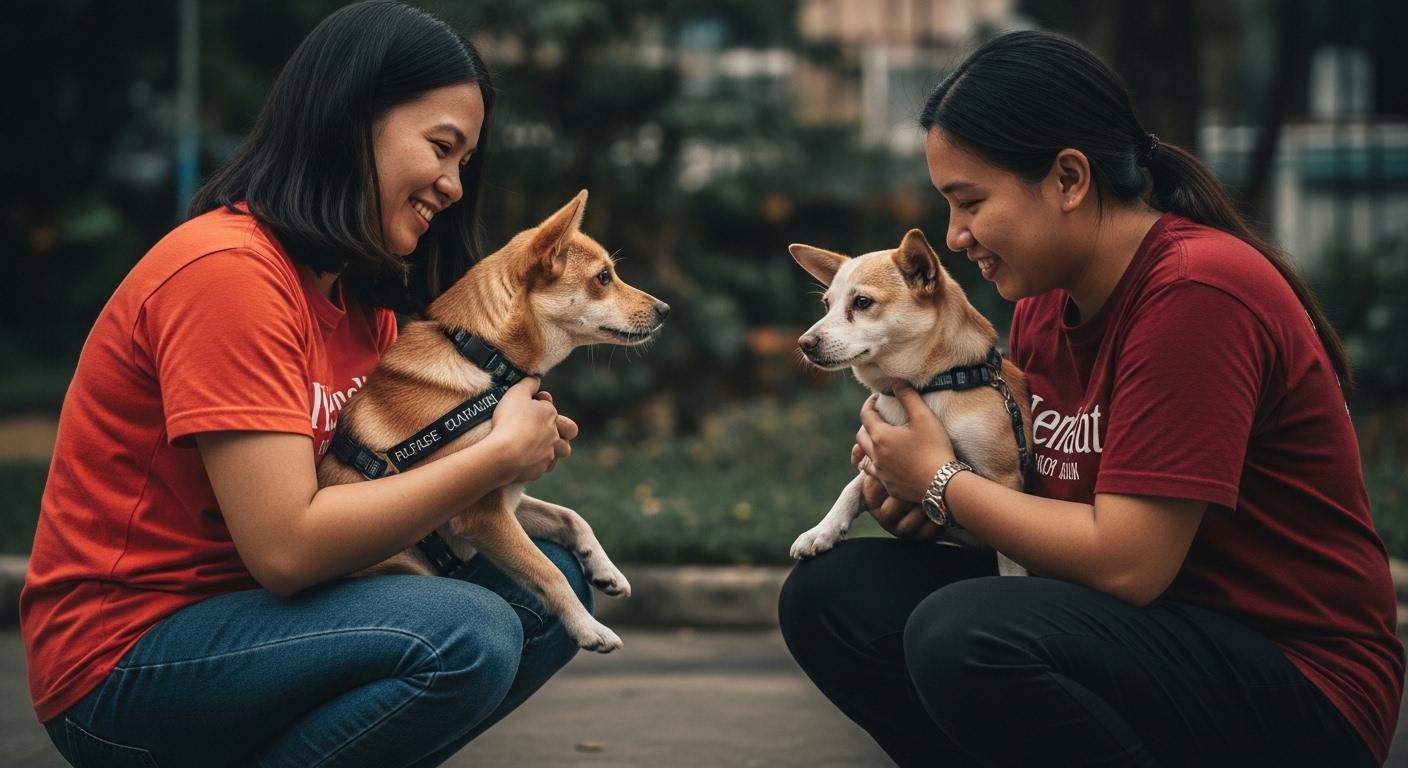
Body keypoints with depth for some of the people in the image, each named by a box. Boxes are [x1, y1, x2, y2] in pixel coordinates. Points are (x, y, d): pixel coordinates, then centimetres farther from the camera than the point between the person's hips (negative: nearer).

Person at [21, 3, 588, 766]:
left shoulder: (361, 293, 11)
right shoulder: (228, 270, -19)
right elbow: (285, 545, -25)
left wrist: (526, 437, -13)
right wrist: (498, 454, -18)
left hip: (250, 614, 9)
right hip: (123, 659, -9)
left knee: (546, 588, 1)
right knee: (465, 636, -28)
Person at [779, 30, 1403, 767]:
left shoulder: (1195, 291, -20)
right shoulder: (1043, 303, 6)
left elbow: (1125, 560, -24)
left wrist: (940, 478, -11)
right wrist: (919, 498, -7)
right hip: (1151, 631, 9)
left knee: (963, 636, -31)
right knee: (830, 595, -1)